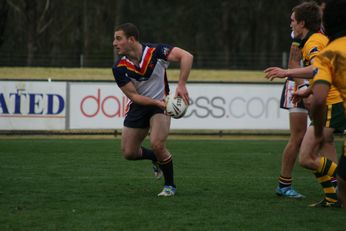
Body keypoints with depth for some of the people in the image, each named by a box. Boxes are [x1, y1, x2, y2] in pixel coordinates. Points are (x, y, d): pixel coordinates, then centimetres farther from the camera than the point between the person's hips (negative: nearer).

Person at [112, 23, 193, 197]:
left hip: (161, 104, -4)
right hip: (138, 106, 4)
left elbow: (186, 56, -27)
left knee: (157, 144, -24)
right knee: (128, 153, 2)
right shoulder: (119, 68, -14)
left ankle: (170, 185, -1)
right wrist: (156, 102, -28)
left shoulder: (155, 52, -22)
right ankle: (158, 158, 35)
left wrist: (181, 85, -35)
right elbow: (133, 95, -13)